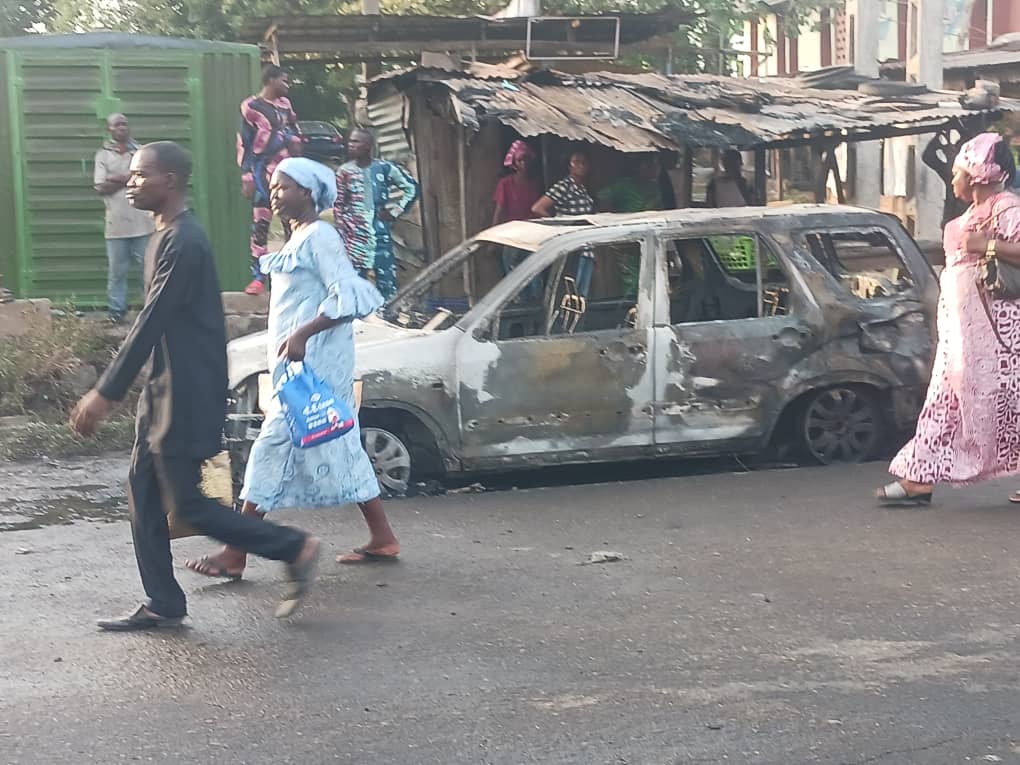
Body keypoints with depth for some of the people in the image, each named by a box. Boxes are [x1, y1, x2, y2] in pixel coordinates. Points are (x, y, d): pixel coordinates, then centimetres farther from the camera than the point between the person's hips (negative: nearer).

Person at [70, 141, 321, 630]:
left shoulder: (183, 242, -20)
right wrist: (107, 390, 20)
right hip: (165, 389, 10)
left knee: (185, 504, -4)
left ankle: (294, 549, 7)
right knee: (143, 494, 10)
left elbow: (151, 323, -23)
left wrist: (105, 394, -21)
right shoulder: (167, 236, 12)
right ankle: (163, 605, 17)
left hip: (188, 393, -10)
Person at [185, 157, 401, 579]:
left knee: (274, 446, -9)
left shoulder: (319, 237, -13)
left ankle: (236, 554, -6)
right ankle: (382, 539, 18)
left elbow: (347, 296, -22)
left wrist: (302, 335, -27)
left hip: (312, 360, -10)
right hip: (301, 361, 10)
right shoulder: (299, 239, 17)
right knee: (341, 448, 12)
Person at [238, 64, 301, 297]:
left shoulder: (285, 104, 12)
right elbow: (244, 143, -6)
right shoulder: (250, 107, -5)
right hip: (263, 173, -6)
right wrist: (246, 177, -11)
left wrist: (295, 140, 5)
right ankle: (258, 278, -2)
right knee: (260, 224, -4)